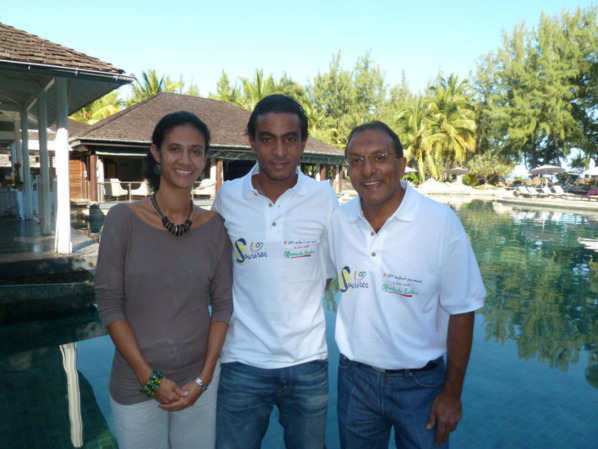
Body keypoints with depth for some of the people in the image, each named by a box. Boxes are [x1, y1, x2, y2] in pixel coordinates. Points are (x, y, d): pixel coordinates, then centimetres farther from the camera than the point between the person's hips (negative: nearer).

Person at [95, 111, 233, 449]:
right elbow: (109, 304, -9)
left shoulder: (215, 226, -4)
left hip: (200, 377, 2)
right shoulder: (124, 219, -10)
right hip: (136, 381, -1)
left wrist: (203, 378, -6)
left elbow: (223, 304, -1)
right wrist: (151, 378, -10)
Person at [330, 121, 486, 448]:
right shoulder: (337, 220, -6)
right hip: (354, 376, 3)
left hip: (420, 383, -2)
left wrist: (452, 393, -7)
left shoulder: (440, 222, -15)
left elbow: (461, 311, -10)